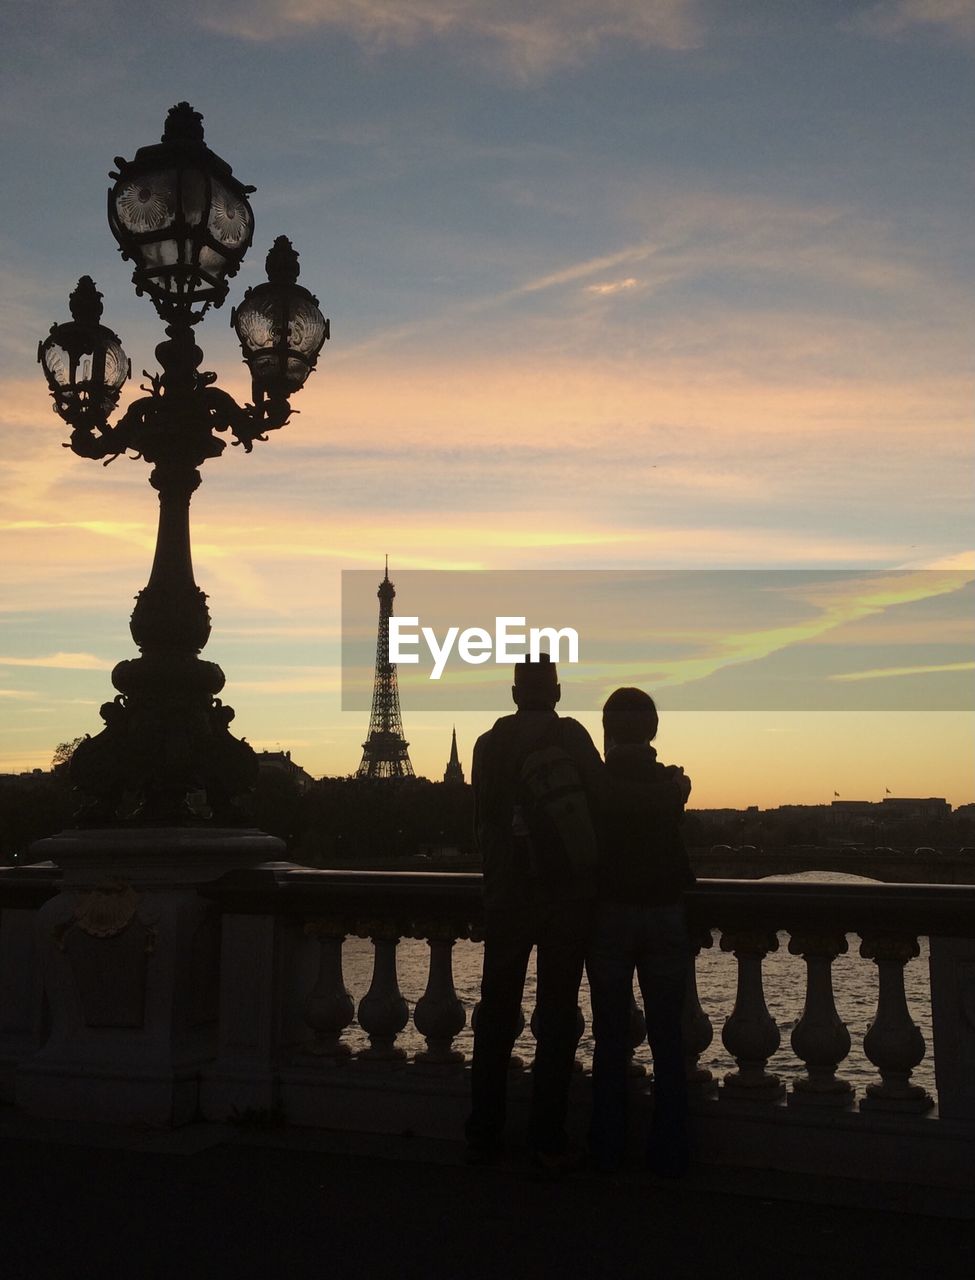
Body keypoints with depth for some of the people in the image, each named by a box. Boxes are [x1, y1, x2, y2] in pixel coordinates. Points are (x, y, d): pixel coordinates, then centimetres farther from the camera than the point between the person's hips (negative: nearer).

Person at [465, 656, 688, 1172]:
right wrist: (669, 795, -9)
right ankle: (547, 1140, 6)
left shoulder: (489, 743, 4)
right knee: (557, 1016, 4)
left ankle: (483, 1135, 16)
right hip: (566, 895, -3)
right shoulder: (569, 736, -8)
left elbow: (483, 822, 9)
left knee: (496, 1013, 11)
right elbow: (602, 796, -21)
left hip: (506, 894, 3)